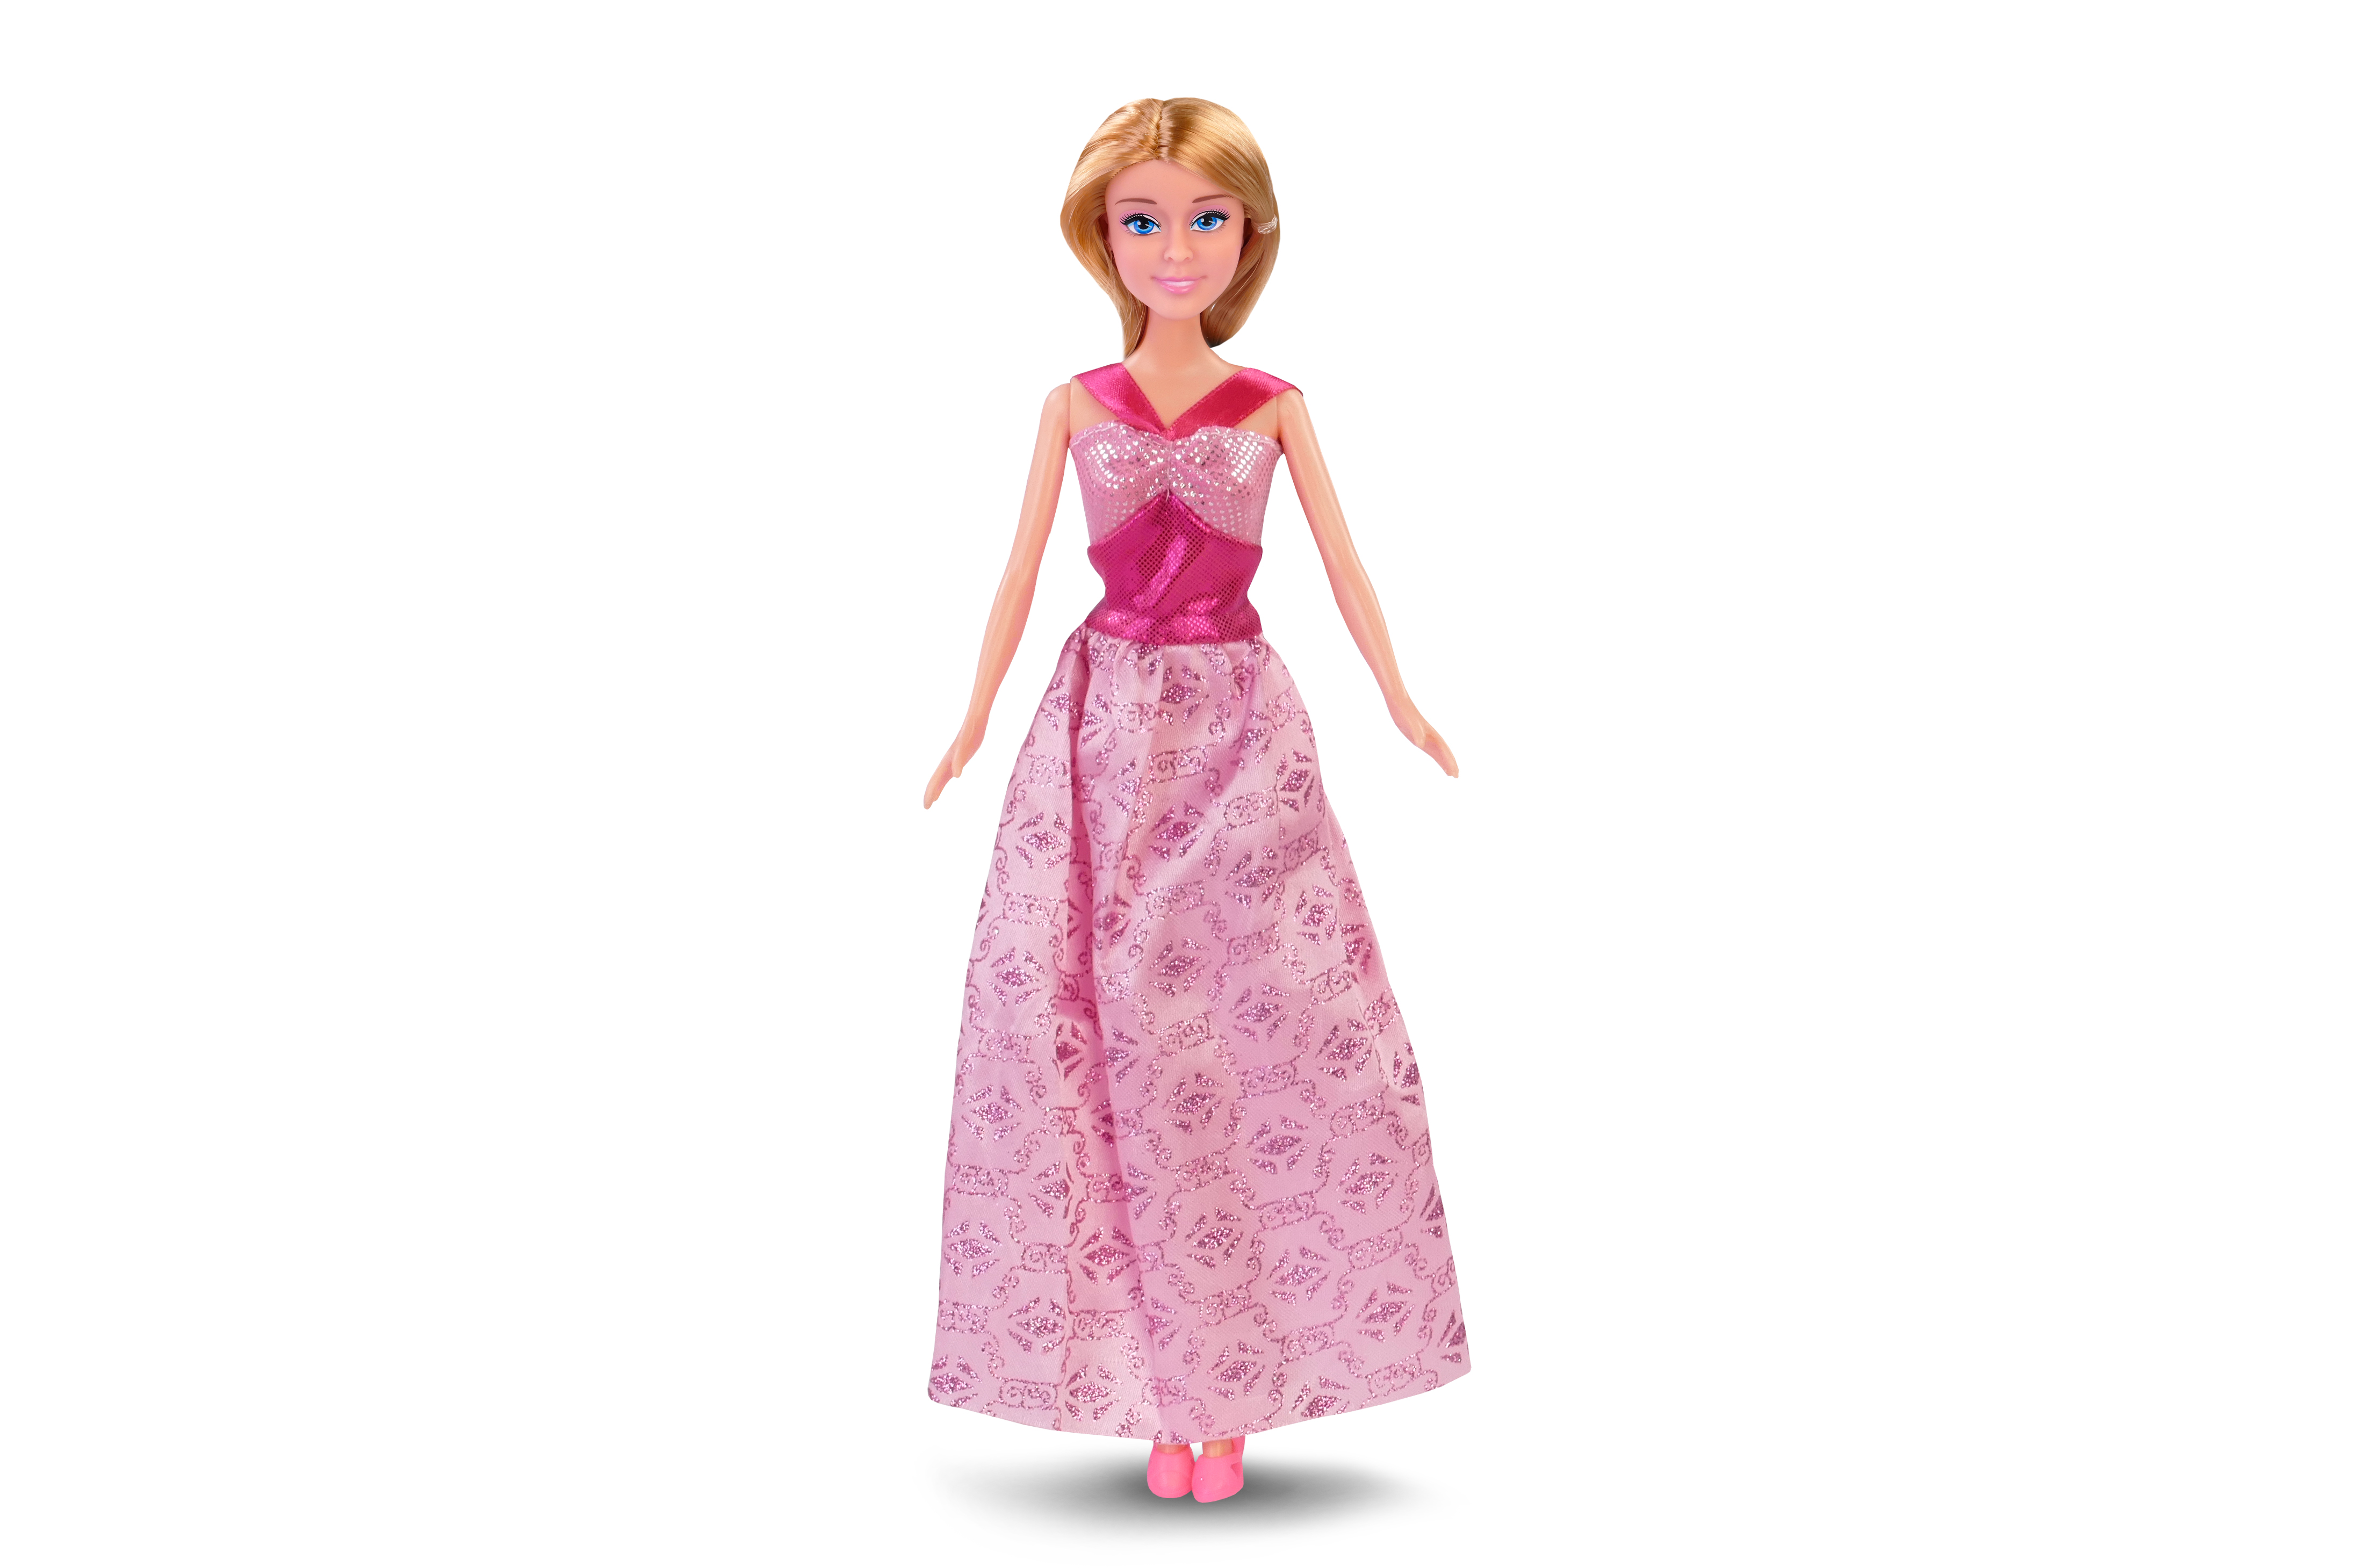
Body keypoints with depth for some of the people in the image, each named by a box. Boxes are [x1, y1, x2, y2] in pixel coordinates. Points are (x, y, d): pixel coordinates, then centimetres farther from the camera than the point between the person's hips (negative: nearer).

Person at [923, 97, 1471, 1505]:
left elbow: (1343, 563, 8)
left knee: (1281, 1029, -6)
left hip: (1242, 726, 0)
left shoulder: (1274, 406, 5)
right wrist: (974, 723, 7)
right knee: (1107, 1026, -5)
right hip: (1109, 726, 0)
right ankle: (1160, 1387, 5)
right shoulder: (1076, 405, 6)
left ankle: (1235, 1382, 5)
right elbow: (1023, 570, 9)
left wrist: (1402, 707, 6)